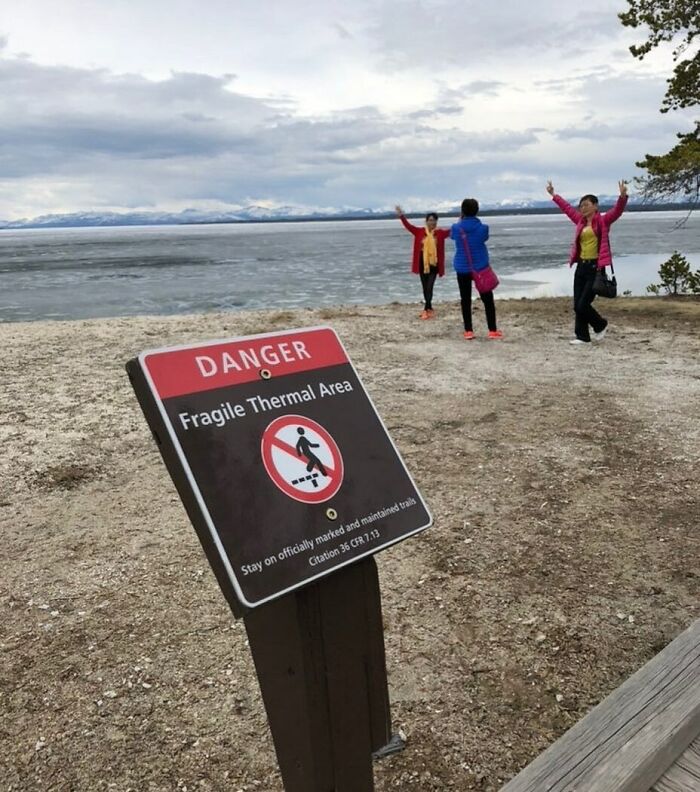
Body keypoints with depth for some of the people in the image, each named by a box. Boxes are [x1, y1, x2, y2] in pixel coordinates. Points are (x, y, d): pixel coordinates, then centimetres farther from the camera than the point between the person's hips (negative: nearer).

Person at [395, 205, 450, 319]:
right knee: (425, 288, 10)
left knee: (429, 287, -5)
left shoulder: (440, 233, -2)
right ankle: (429, 309, 23)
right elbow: (408, 226, -7)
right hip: (422, 263, 2)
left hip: (434, 264, -2)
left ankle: (426, 309, -1)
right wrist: (401, 216, -20)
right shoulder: (419, 231, -1)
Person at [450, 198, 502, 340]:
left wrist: (461, 220, 20)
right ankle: (493, 331, 10)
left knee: (466, 300, 8)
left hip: (462, 269, 1)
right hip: (481, 268, -1)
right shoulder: (483, 228, -9)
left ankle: (468, 331, 7)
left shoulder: (456, 228, -8)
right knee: (488, 299, 9)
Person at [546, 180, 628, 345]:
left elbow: (617, 210, -20)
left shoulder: (603, 221, -4)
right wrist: (553, 195, 32)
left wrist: (622, 196, -38)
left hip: (595, 267, -7)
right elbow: (567, 208, 25)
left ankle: (601, 325, 19)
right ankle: (582, 336, 16)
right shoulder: (581, 221, 12)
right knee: (577, 305, 5)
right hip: (581, 266, 7)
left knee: (583, 305, -7)